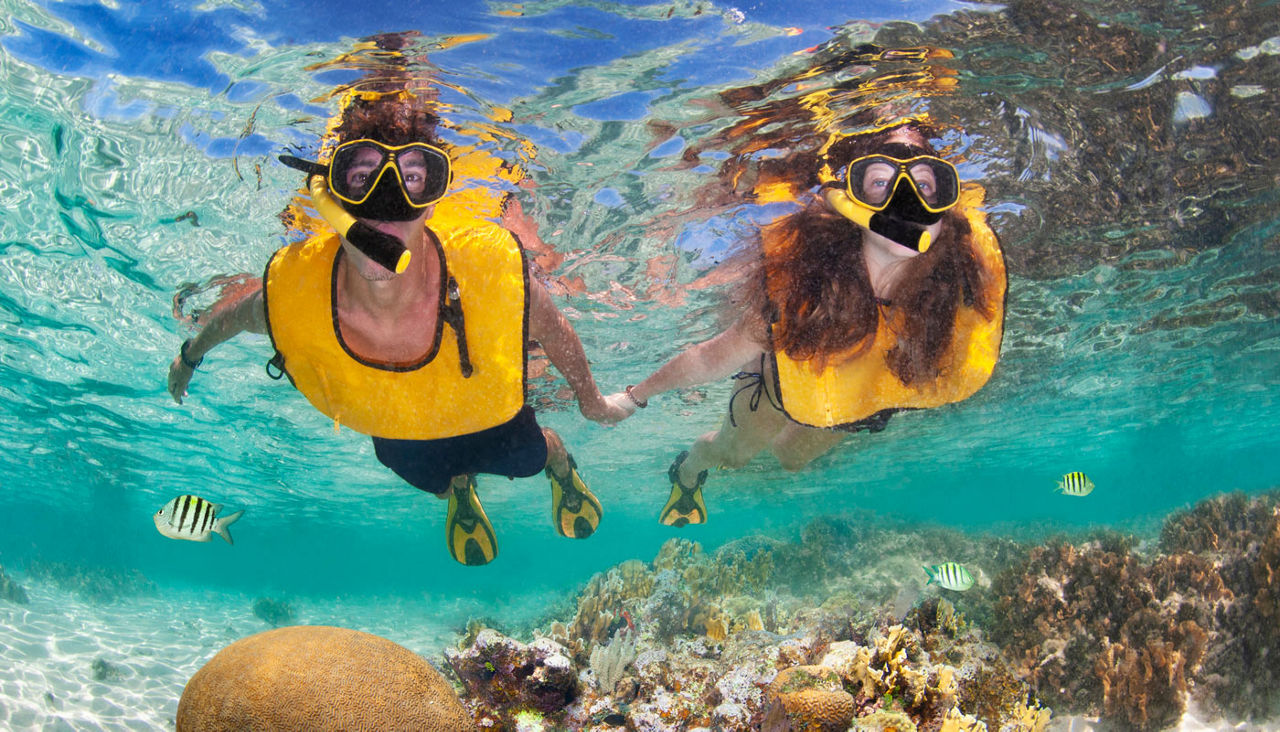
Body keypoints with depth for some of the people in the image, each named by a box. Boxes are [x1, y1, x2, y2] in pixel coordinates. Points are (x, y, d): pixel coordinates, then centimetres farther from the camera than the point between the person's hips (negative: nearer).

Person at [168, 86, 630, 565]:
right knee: (432, 478, 32)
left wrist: (590, 400, -2)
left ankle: (560, 463, 66)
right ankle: (459, 490, 71)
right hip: (393, 436, 2)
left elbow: (553, 329, -20)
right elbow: (233, 312, -13)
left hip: (488, 416, -2)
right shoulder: (289, 290, -39)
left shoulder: (494, 271, -43)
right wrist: (192, 354, 9)